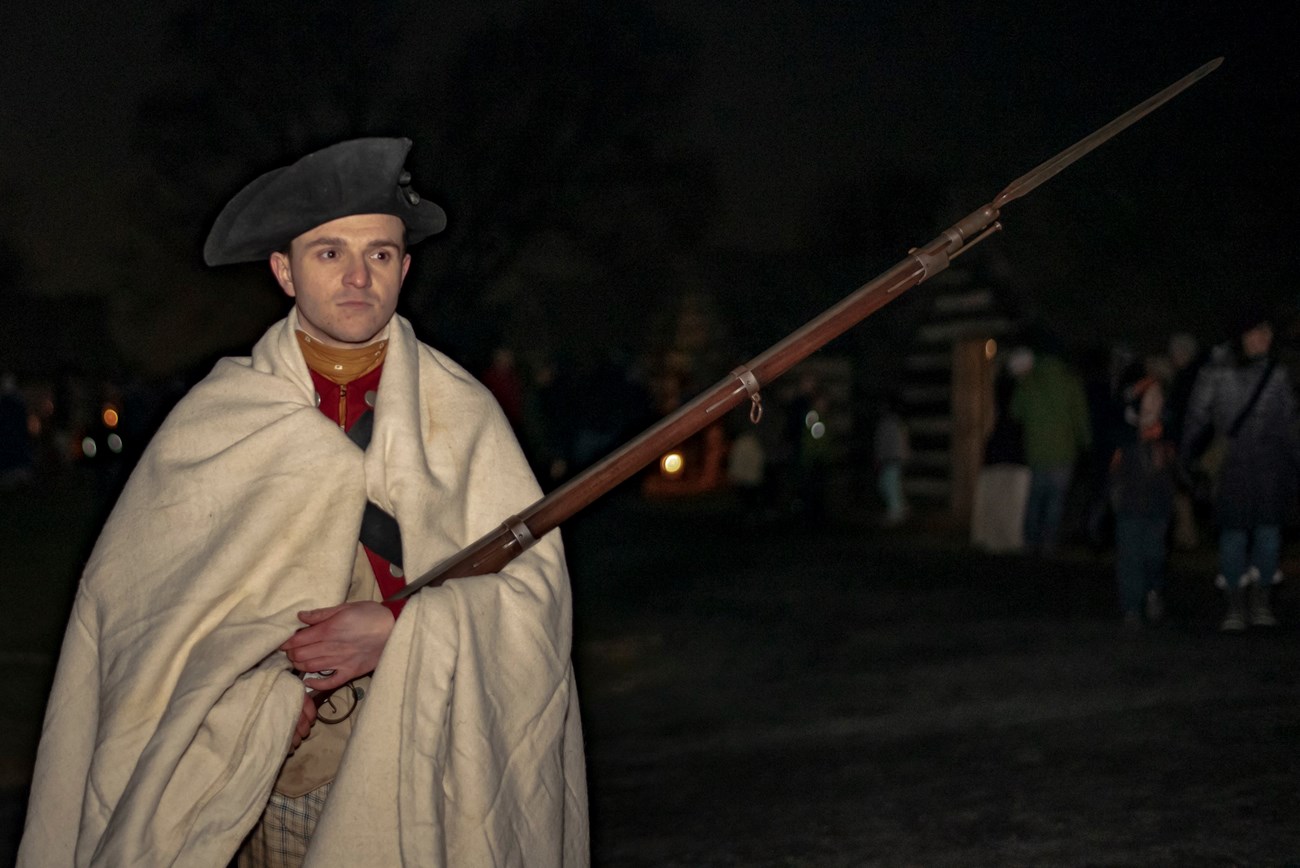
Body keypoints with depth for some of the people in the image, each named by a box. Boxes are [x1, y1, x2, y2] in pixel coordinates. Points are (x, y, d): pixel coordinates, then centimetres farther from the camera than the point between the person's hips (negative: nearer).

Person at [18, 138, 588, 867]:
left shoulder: (461, 412, 3)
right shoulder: (216, 417, 3)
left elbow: (534, 581, -2)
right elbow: (136, 589, 0)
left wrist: (397, 626, -15)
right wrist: (253, 679, -13)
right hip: (265, 773, 0)